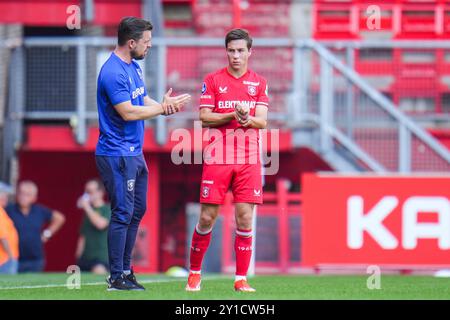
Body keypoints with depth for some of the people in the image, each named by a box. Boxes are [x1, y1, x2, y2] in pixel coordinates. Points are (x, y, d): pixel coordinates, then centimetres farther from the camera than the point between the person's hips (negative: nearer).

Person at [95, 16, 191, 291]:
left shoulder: (134, 67, 13)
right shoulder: (113, 72, -18)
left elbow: (144, 100, 14)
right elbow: (128, 112, -23)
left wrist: (165, 106, -8)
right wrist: (163, 107, -16)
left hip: (135, 153, 10)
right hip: (116, 155, -10)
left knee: (137, 211, 14)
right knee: (123, 214, -8)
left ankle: (126, 270, 21)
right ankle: (116, 278, -3)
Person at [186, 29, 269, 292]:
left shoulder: (259, 83, 10)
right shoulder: (212, 80, 5)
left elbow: (262, 120, 2)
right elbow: (204, 118, -1)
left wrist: (248, 119, -20)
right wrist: (233, 115, -15)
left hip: (248, 160, 1)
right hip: (217, 159, -1)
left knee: (245, 219, -3)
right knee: (207, 218, -1)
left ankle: (241, 279, 3)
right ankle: (195, 273, 15)